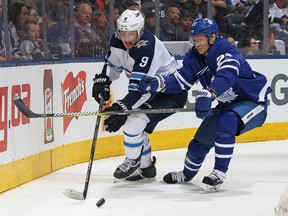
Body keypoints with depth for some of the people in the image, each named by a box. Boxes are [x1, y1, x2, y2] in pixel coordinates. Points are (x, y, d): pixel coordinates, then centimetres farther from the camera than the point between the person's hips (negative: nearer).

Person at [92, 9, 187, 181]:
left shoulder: (147, 48, -34)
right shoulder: (118, 40, -9)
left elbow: (140, 88, -39)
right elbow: (113, 63, 11)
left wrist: (122, 107, -46)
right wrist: (102, 80, -6)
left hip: (172, 91, -9)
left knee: (135, 121, -20)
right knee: (137, 127, 9)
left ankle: (133, 161, 0)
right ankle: (145, 167, 25)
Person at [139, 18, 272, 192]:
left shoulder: (225, 51, -27)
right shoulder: (195, 58, -3)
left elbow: (226, 75, -46)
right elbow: (180, 81, -9)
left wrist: (208, 94, -63)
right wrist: (159, 83, -29)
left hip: (253, 101, -8)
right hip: (228, 104, 8)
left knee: (226, 122, -35)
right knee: (201, 140, 8)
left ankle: (219, 172, -25)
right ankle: (187, 174, 35)